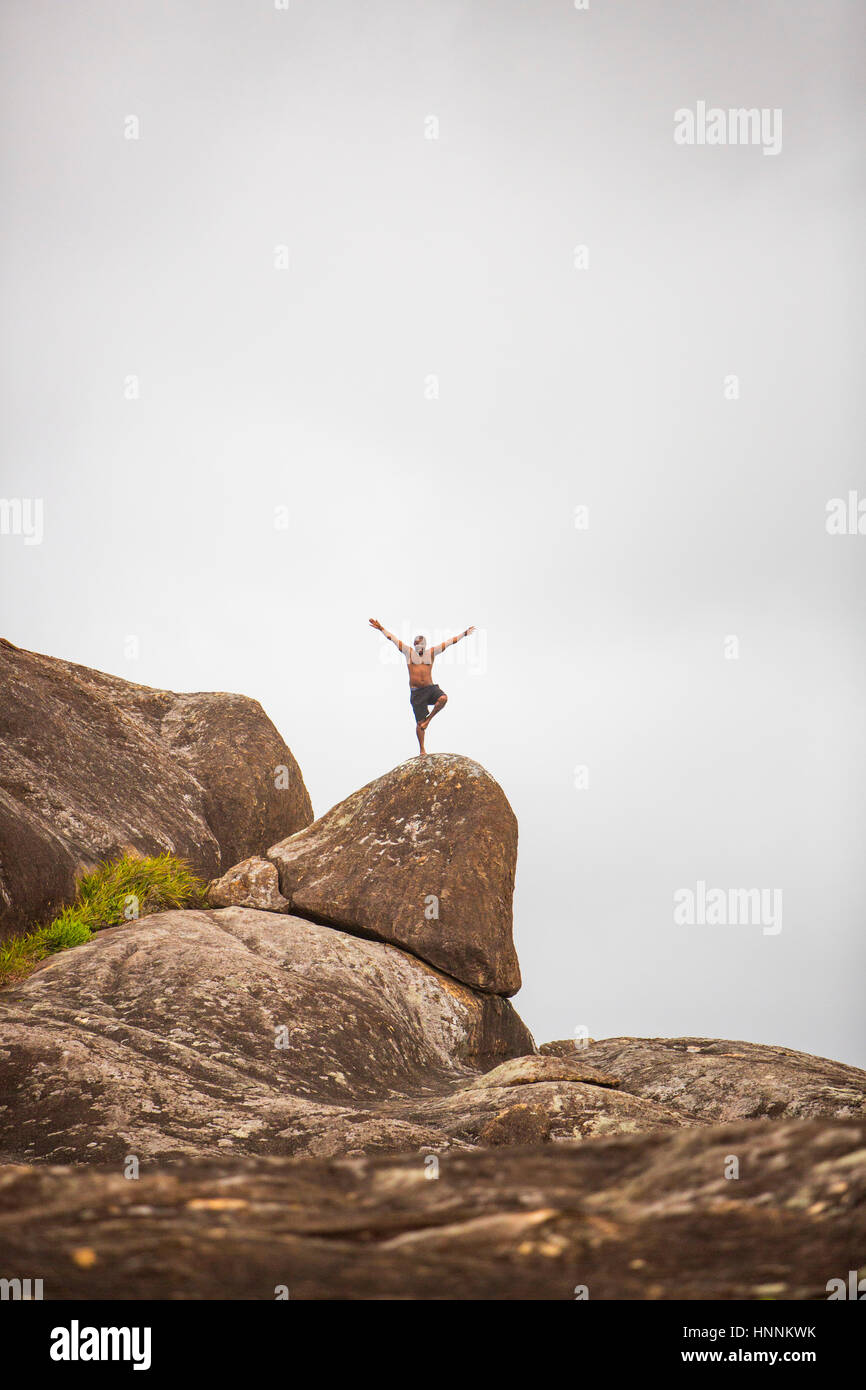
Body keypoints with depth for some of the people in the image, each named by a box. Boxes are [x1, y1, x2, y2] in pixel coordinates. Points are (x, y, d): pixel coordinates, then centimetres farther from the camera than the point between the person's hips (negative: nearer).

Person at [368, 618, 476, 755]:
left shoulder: (431, 652, 10)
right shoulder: (409, 652, 7)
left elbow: (449, 642, 11)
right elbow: (393, 638, 6)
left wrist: (464, 634, 10)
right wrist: (381, 629, 3)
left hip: (430, 688, 1)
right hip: (416, 691, -1)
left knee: (443, 699, -31)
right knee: (420, 722, -2)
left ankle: (428, 719, -7)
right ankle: (422, 750, 11)